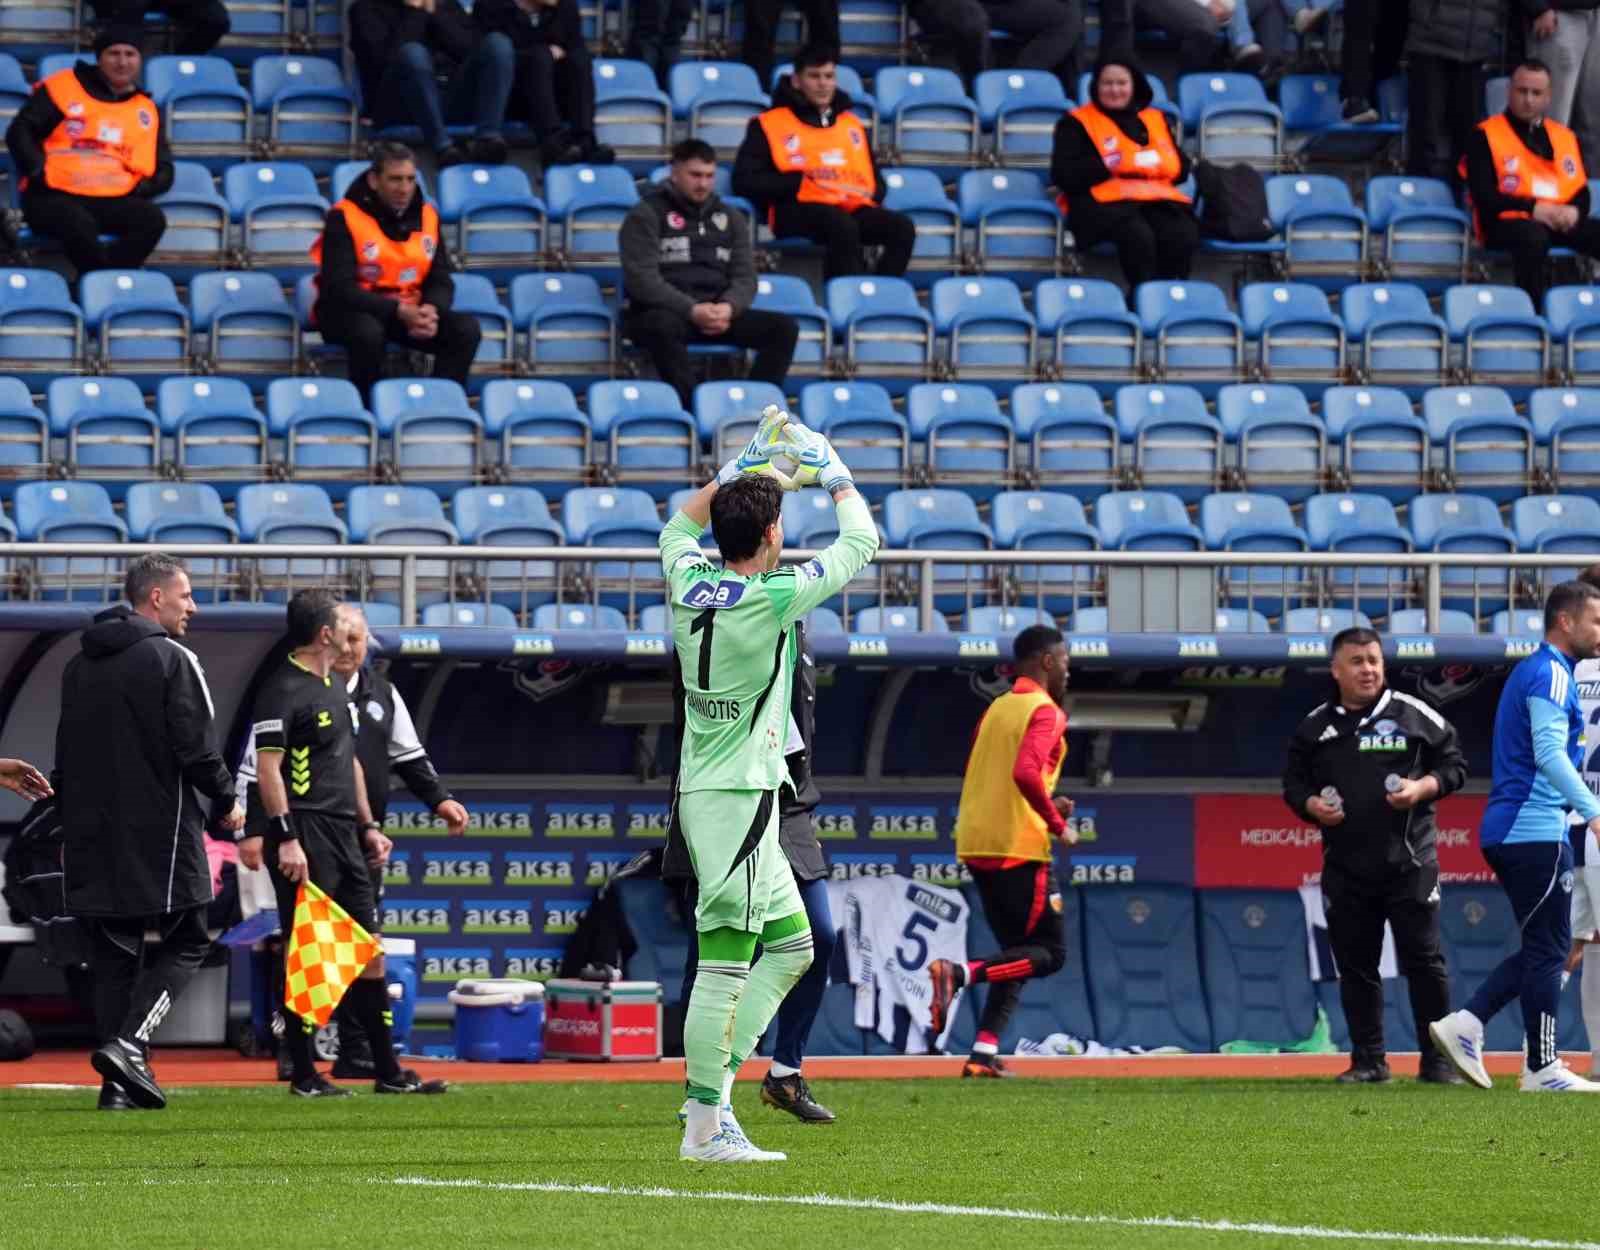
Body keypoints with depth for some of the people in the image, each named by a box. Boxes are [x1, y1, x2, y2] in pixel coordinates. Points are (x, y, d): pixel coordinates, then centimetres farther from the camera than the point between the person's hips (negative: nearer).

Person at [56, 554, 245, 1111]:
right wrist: (226, 802, 3)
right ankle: (128, 1044, -14)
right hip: (159, 830, -6)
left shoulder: (79, 666, 14)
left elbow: (65, 755, 18)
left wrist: (71, 831, 24)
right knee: (186, 940, 4)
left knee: (114, 953, 9)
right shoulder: (170, 661, -9)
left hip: (93, 834, 6)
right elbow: (197, 749, -13)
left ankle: (120, 1082, 4)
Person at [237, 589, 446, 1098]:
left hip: (343, 833, 10)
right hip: (305, 832, -10)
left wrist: (368, 826, 21)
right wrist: (285, 839, -21)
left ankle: (387, 1070, 15)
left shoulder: (335, 689, 19)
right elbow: (267, 766, -16)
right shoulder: (284, 689, -11)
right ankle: (304, 1075, -2)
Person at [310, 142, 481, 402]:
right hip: (349, 310, -5)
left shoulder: (426, 215, 2)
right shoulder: (344, 218, -15)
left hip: (409, 311, 5)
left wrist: (431, 310, -20)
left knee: (467, 329, -16)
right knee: (368, 331, -39)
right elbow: (339, 288, -21)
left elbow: (441, 280, 6)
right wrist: (398, 311, -30)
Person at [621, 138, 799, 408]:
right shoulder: (646, 215, 1)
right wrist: (691, 310, -22)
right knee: (666, 326, -41)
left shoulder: (730, 218, 18)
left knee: (784, 328, -16)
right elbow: (642, 278, -10)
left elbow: (745, 276, 11)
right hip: (663, 312, -5)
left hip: (718, 313, 5)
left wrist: (728, 307, -14)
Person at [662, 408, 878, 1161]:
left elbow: (682, 522, 28)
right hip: (737, 797, -9)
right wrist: (833, 472, 12)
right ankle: (705, 1123, -7)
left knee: (790, 945, 16)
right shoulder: (772, 599, -17)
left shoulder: (689, 583, 3)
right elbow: (860, 543, -3)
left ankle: (717, 1085, 11)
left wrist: (748, 465, 26)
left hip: (704, 793, 9)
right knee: (725, 961, -7)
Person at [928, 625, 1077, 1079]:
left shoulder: (996, 709, 18)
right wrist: (1057, 823, -13)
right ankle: (959, 973, -22)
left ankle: (984, 1053, 3)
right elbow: (1025, 773, -25)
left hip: (976, 846, 8)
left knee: (1019, 953, 16)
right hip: (1019, 848, -8)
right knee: (1051, 953, -1)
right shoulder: (1044, 711, -8)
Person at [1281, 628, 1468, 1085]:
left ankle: (1437, 1059, 2)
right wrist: (1311, 805, -6)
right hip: (1345, 868, 3)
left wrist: (1422, 788, -13)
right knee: (1355, 965, 6)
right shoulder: (1313, 728, 8)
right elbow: (1293, 782, 15)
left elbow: (1454, 765, 5)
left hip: (1409, 862, -3)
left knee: (1423, 960, -4)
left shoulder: (1415, 716, 1)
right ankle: (1368, 1060, 14)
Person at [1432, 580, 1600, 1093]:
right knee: (1548, 949, -5)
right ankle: (1542, 1069, -2)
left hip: (1509, 833, 10)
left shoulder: (1532, 673, 21)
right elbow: (1549, 754, -22)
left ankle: (1464, 1025, 5)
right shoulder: (1551, 674, -10)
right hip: (1536, 831, -10)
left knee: (1543, 948, 13)